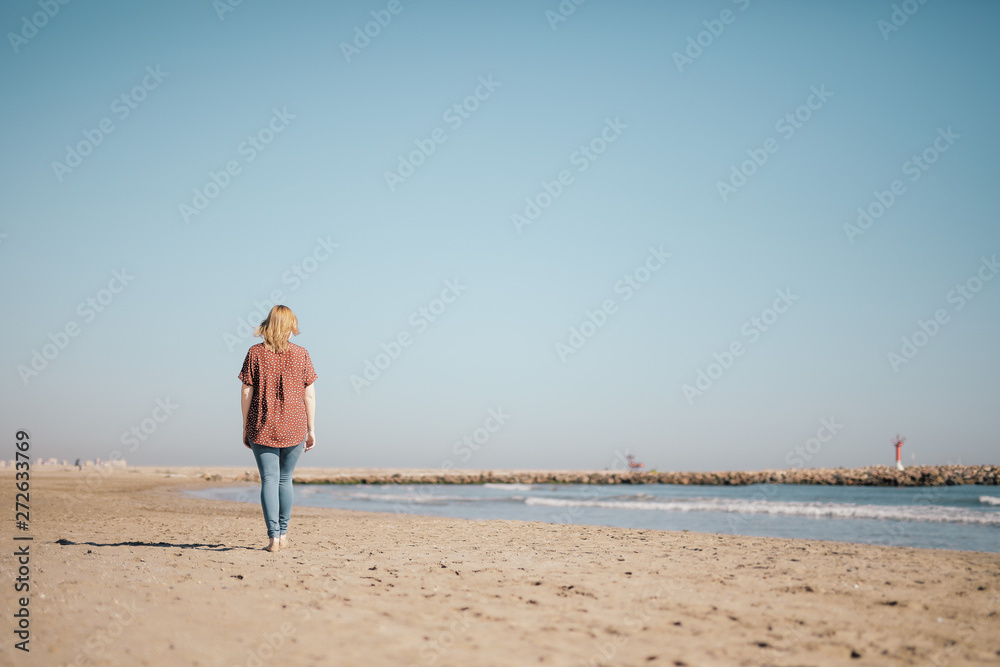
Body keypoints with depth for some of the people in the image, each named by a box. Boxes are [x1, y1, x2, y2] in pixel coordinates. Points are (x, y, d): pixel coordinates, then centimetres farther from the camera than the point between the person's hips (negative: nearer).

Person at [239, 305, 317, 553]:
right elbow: (309, 395, -1)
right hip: (294, 428, 1)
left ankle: (273, 536, -10)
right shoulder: (301, 354, -1)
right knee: (285, 479, 17)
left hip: (262, 428, -1)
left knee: (268, 480, 1)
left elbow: (246, 393, -3)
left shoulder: (255, 353, -3)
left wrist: (245, 428, 6)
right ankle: (283, 533, 24)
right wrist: (311, 429, 6)